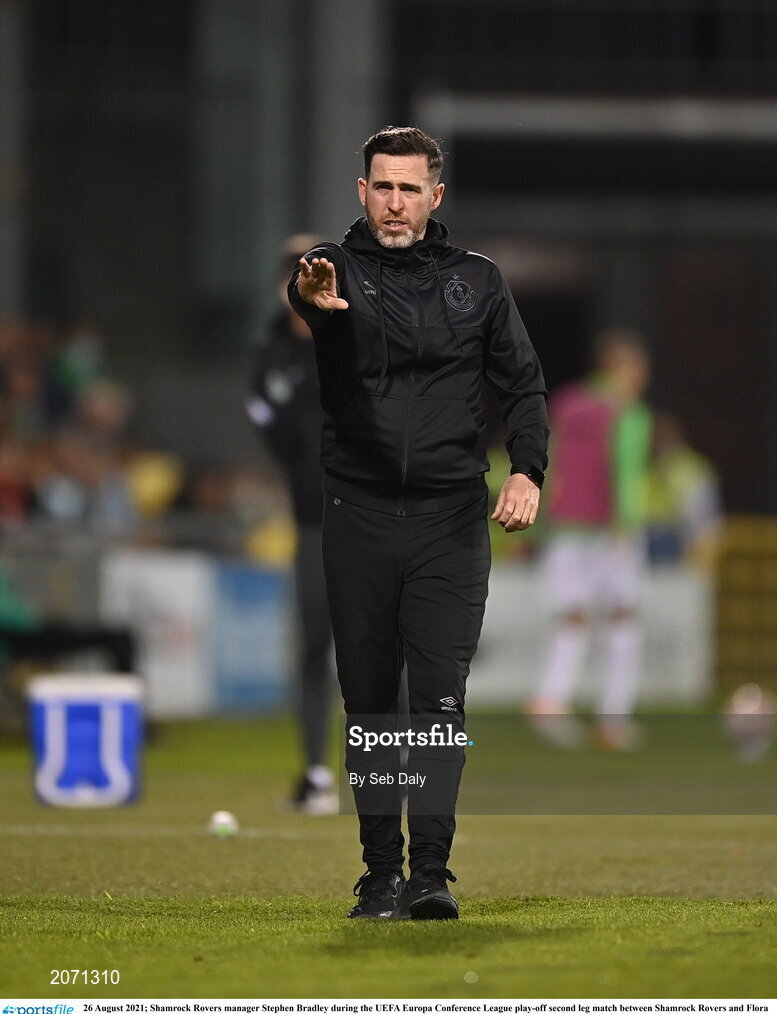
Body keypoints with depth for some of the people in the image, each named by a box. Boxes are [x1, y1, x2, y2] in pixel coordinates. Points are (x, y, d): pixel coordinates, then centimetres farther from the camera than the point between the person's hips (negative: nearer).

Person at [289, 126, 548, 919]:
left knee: (440, 697, -10)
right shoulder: (341, 270, 2)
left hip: (450, 519, 0)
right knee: (368, 701, 4)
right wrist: (310, 293, -49)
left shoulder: (477, 281, 9)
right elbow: (308, 286, -23)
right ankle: (381, 873, 11)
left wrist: (527, 470, -5)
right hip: (359, 517, 0)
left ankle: (431, 872, -12)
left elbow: (522, 384, 13)